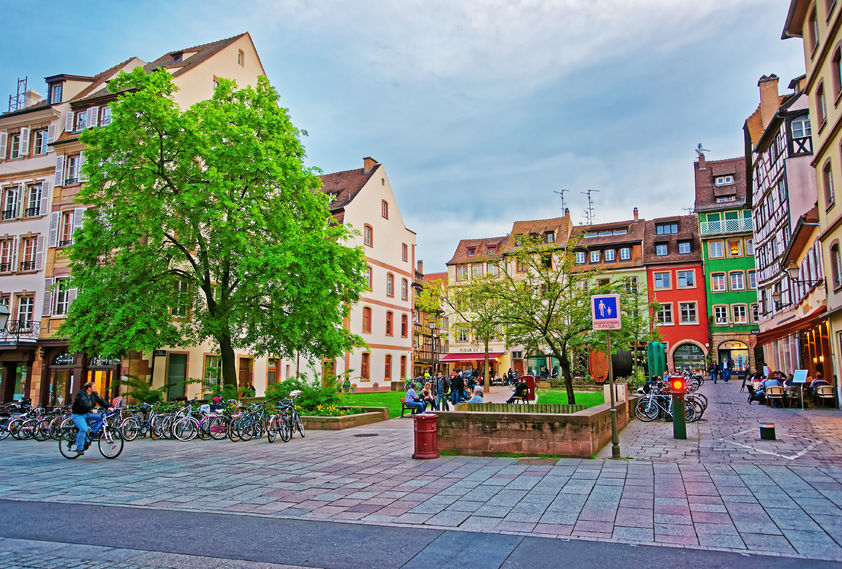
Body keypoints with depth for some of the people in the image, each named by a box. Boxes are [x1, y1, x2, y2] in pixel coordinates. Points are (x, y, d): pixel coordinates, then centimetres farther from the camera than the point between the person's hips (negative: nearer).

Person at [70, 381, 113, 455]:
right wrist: (91, 410, -51)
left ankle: (93, 432, -7)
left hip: (87, 414, 7)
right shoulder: (81, 394, -18)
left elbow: (100, 400, -4)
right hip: (78, 415, -7)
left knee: (101, 416, -12)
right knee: (83, 429, -26)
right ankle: (79, 448, -18)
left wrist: (108, 407, -19)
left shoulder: (94, 394, 4)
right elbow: (85, 403, -35)